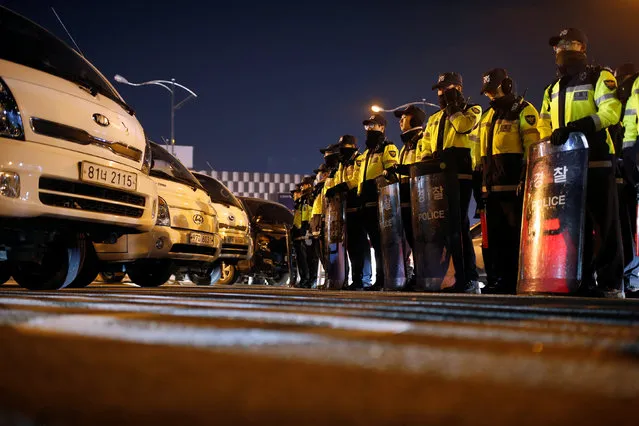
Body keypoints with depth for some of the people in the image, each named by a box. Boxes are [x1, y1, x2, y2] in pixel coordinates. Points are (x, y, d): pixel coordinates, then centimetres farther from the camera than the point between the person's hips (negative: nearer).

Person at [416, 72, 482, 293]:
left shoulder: (471, 110, 10)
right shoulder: (435, 119, 27)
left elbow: (463, 125, -12)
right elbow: (425, 147, 24)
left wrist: (453, 105, 0)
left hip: (460, 175, -6)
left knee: (459, 224, -14)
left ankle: (470, 278, -13)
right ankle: (461, 277, 5)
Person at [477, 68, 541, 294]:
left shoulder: (523, 111, -2)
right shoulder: (487, 117, 22)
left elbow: (533, 147, -11)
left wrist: (526, 179, -19)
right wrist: (481, 182, 19)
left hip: (514, 185, -8)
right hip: (492, 186, 8)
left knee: (515, 234, -7)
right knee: (496, 235, 9)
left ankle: (517, 280, -4)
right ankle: (498, 279, 13)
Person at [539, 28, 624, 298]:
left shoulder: (599, 78, 3)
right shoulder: (553, 90, 23)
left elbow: (611, 111, -13)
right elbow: (544, 124, 24)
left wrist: (576, 127, -25)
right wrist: (549, 140, 2)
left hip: (596, 161, -6)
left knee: (603, 224, -7)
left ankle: (610, 284, -6)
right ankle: (583, 280, 9)